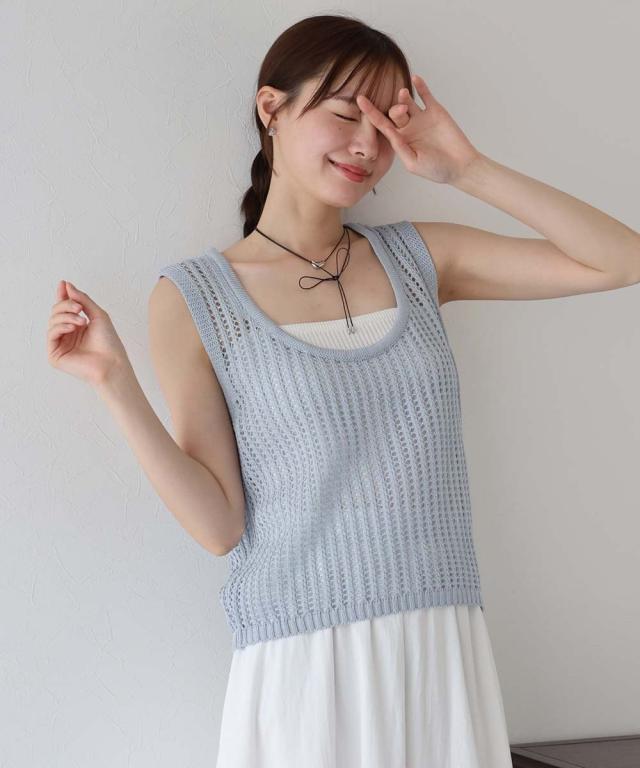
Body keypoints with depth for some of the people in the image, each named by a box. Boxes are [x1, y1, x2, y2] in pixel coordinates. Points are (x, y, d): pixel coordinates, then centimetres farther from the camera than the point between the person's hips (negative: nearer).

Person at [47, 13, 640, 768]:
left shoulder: (418, 257, 5)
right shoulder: (192, 297, -3)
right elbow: (221, 526, -6)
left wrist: (467, 170, -4)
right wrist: (117, 385, -17)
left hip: (447, 651, 4)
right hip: (304, 667, -3)